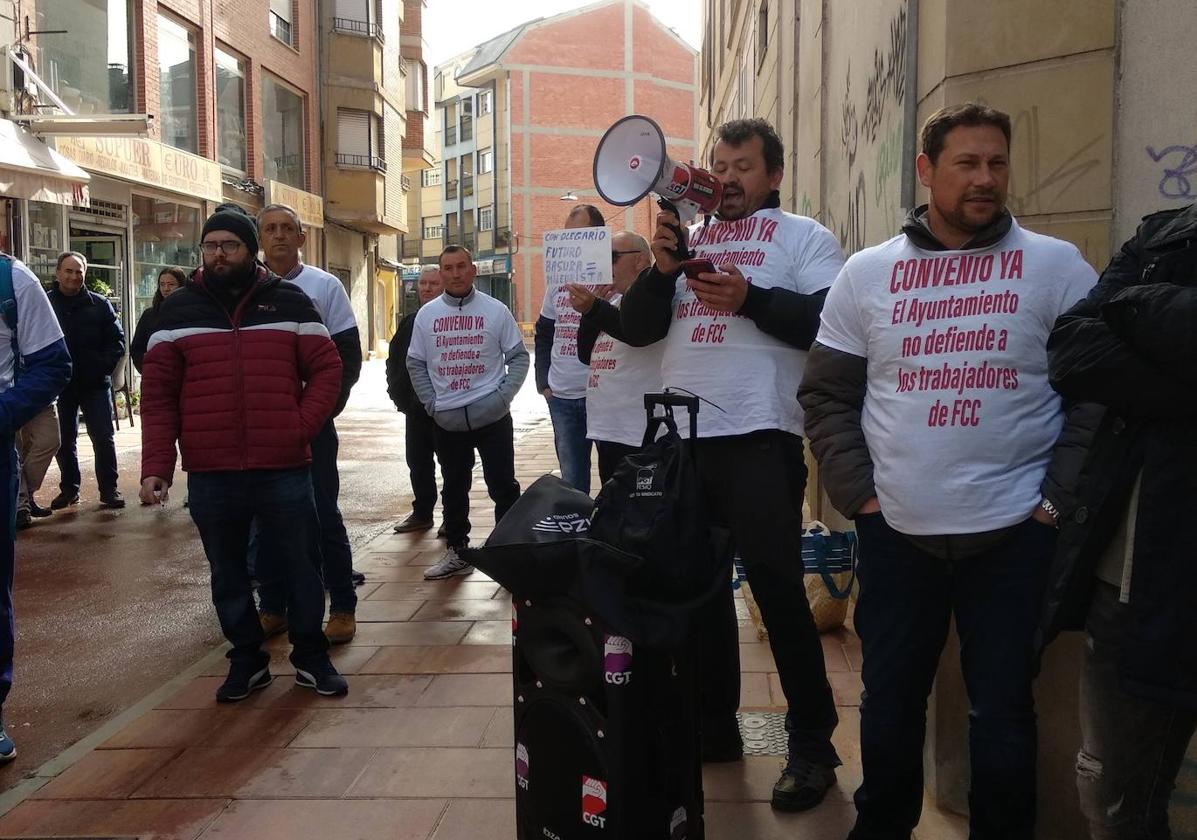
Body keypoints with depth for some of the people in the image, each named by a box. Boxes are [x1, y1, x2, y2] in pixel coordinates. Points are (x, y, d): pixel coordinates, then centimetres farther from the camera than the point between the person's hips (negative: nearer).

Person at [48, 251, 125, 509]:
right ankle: (69, 489, 22)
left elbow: (117, 339, 4)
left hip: (95, 384, 0)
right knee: (64, 440, 10)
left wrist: (104, 366, -9)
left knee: (103, 438, -1)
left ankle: (109, 490, 7)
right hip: (59, 385, 1)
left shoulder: (99, 304, 3)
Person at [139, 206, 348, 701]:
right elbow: (157, 393, 2)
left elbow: (327, 369, 3)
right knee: (227, 573, 13)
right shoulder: (179, 309, 5)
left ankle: (311, 657, 25)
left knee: (300, 566, 8)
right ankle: (247, 659, 29)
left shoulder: (290, 302, 3)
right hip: (209, 475, 1)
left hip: (283, 469, -1)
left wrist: (302, 428, -10)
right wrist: (155, 466, -6)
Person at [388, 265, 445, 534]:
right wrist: (399, 395, 6)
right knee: (417, 461, 13)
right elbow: (394, 359, 17)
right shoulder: (409, 322, 12)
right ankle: (421, 514, 25)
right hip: (415, 409, 6)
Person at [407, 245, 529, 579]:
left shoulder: (495, 310, -2)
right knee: (454, 489, 13)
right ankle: (457, 552, 25)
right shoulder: (426, 314, 5)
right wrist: (431, 403, 2)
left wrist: (504, 395, -8)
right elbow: (416, 364, 10)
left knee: (503, 486, 2)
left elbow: (518, 357, 2)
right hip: (447, 420, 3)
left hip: (492, 416, -2)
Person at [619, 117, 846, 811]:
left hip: (760, 440, -6)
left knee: (779, 591, -4)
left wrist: (750, 299, -21)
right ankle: (715, 725, 29)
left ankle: (812, 744, 11)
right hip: (683, 438, 6)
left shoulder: (804, 237, 2)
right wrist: (661, 271, -7)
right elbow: (636, 329, 9)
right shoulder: (688, 237, 17)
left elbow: (833, 323, -13)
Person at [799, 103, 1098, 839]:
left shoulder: (1056, 265, 0)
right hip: (897, 535, 2)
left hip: (1013, 535, -1)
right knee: (889, 708, 15)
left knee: (1003, 717, 9)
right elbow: (827, 395, 7)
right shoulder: (867, 273, 5)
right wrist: (857, 491, -2)